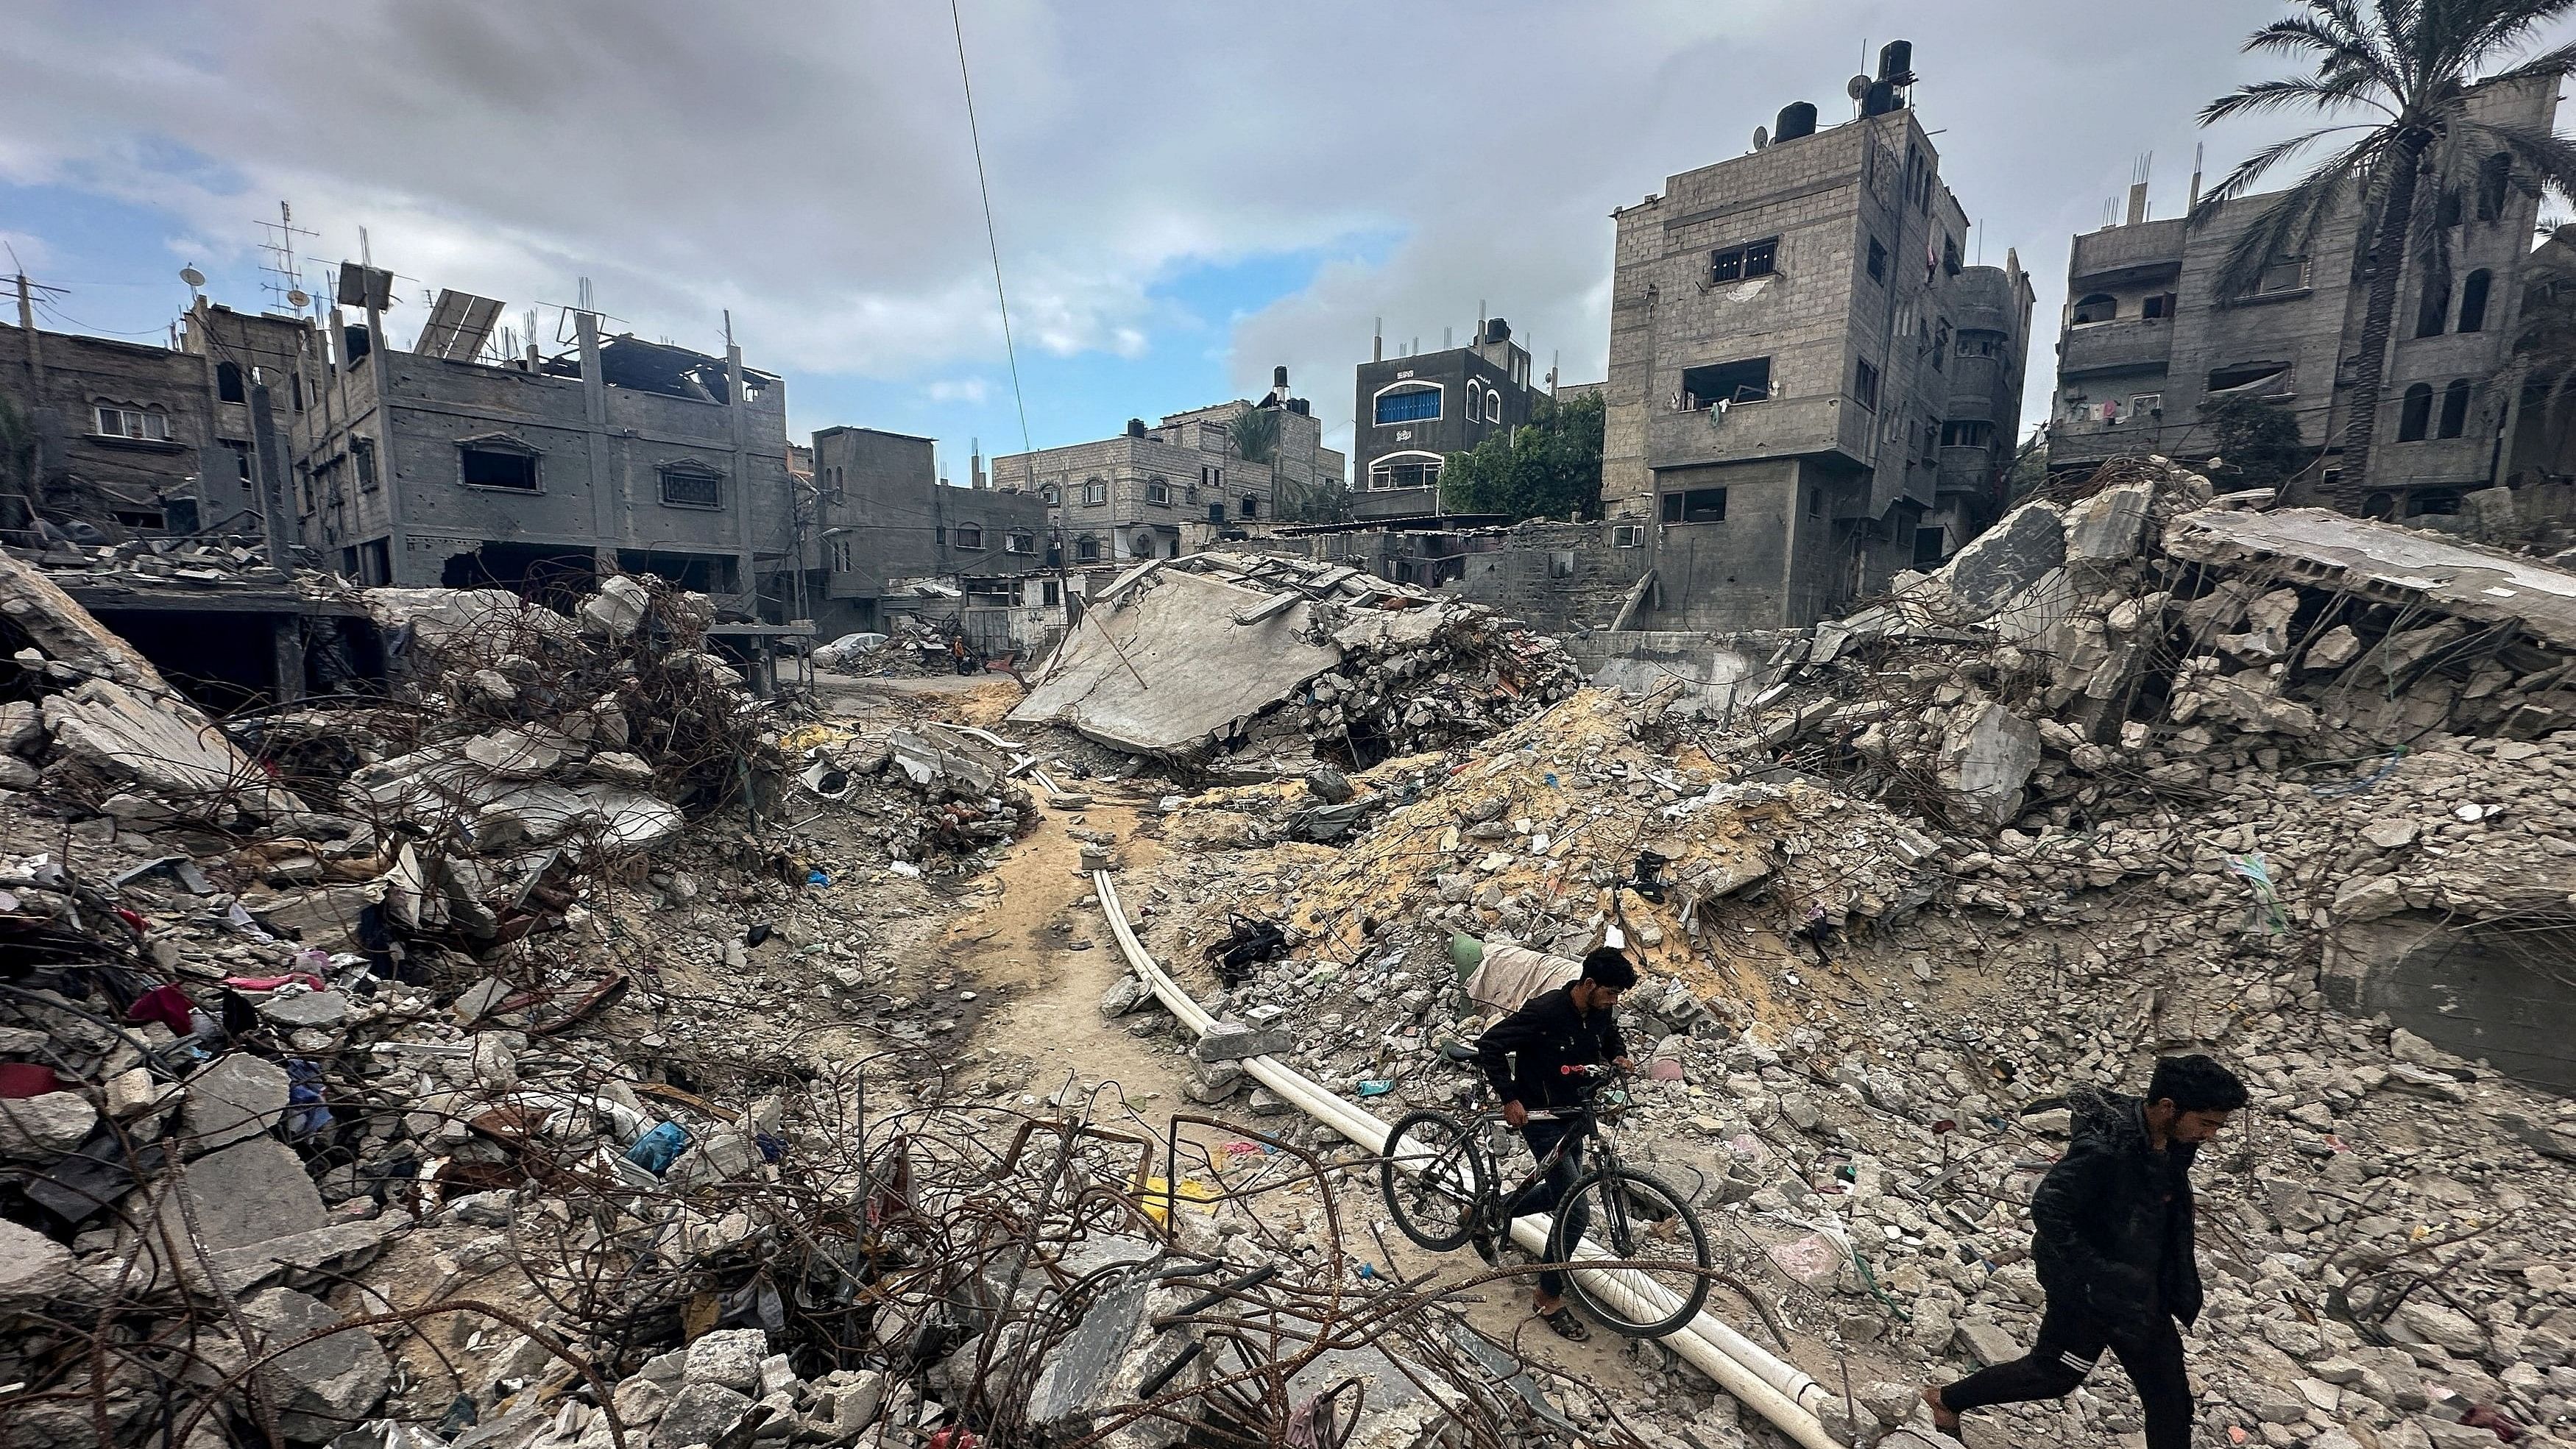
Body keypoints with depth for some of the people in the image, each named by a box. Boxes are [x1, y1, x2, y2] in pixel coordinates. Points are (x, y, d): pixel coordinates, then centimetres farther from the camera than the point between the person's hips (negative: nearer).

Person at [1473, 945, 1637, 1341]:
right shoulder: (1543, 1011, -28)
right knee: (1576, 1212, -9)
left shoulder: (1600, 1014, -6)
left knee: (1561, 1193, 22)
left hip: (1574, 1116, 8)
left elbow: (1611, 1038, 18)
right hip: (1541, 1120, -8)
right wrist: (1510, 1099, -26)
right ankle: (1549, 1298, 10)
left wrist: (1619, 1057, -5)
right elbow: (1490, 1045, -24)